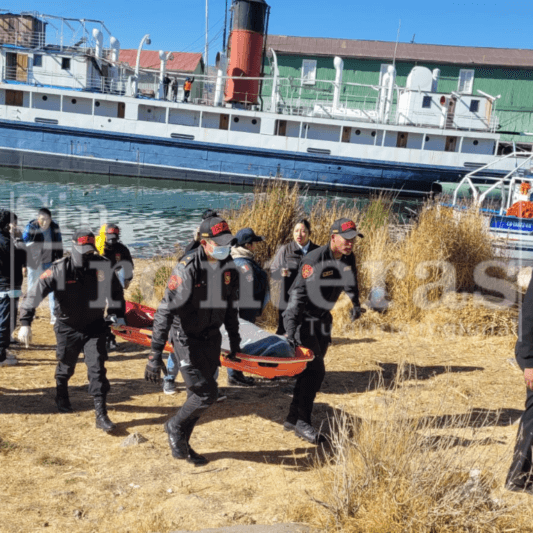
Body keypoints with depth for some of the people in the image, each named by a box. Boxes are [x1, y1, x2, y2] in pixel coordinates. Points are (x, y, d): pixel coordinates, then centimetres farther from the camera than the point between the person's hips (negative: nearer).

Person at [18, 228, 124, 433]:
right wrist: (25, 322, -27)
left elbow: (116, 292, 5)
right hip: (68, 327, 0)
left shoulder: (104, 266, -12)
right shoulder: (59, 270, -19)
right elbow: (35, 293, -20)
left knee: (97, 368, -9)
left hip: (94, 326, 0)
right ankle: (61, 397, 51)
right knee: (66, 367, 19)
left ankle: (101, 415, -3)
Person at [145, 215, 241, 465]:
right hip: (187, 338, -6)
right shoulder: (187, 268, -23)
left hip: (212, 337, 7)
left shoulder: (228, 267, -2)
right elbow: (165, 311, -24)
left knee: (198, 394, 14)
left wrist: (234, 342, 15)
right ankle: (175, 428, 18)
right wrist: (155, 355, -27)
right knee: (206, 393, -10)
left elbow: (230, 307, 11)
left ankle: (181, 444, 32)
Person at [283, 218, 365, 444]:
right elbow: (298, 293, -31)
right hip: (304, 319, -8)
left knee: (311, 370, 12)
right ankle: (302, 422, -2)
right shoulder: (314, 260, -25)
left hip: (323, 319, 8)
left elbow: (350, 281, 20)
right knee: (315, 370, -13)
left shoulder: (348, 258, -2)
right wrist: (291, 327, -39)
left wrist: (355, 304, 24)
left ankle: (293, 418, 22)